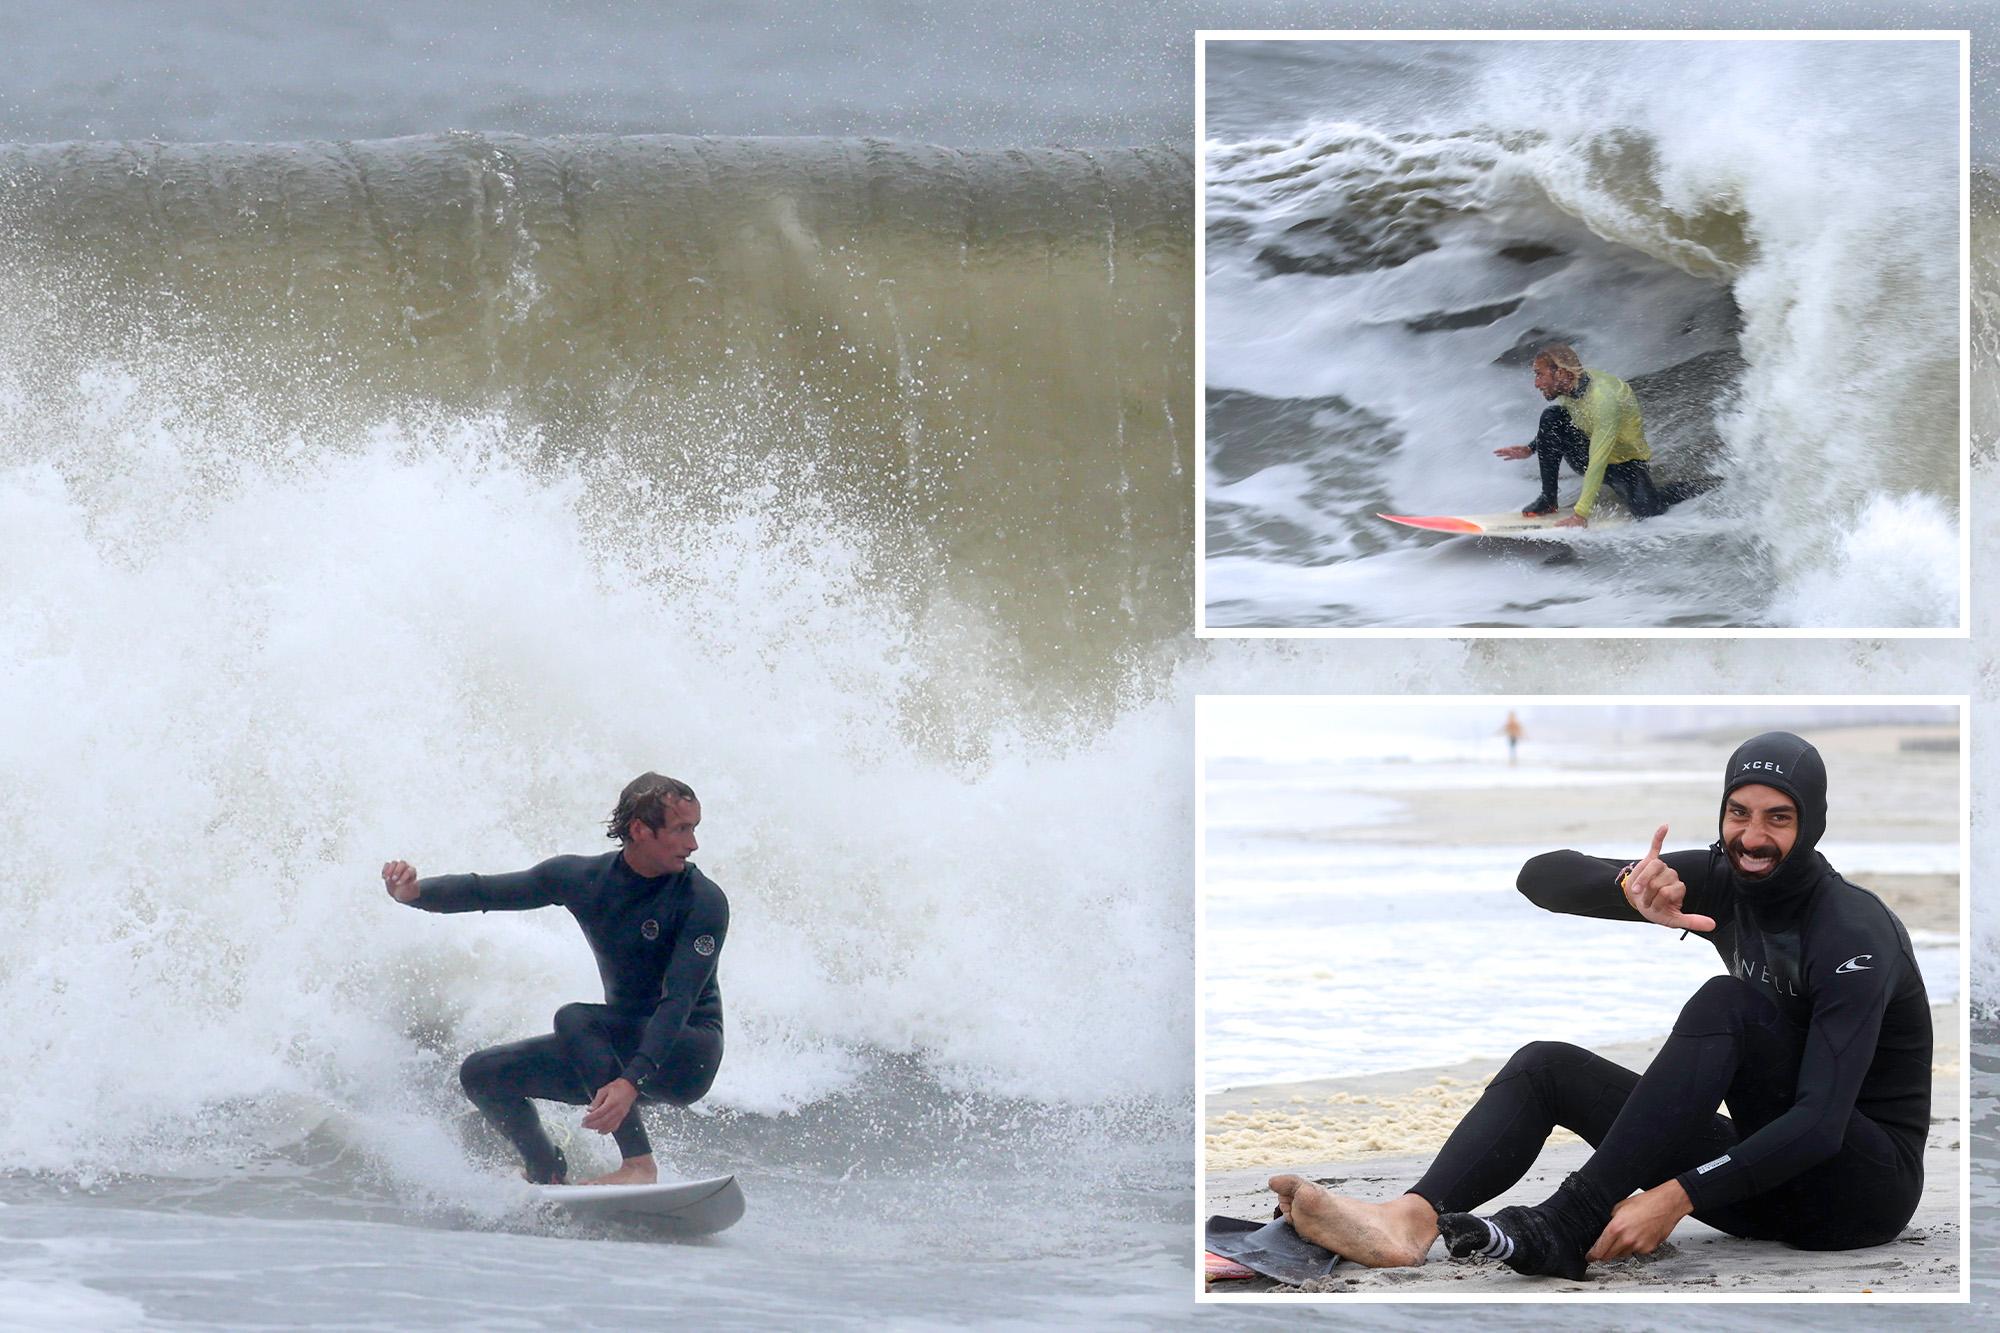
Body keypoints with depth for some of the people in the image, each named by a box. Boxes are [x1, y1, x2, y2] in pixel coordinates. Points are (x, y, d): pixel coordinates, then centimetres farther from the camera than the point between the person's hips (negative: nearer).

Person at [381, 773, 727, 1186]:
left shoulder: (703, 901, -20)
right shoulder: (582, 877, -5)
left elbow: (678, 1003, -29)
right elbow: (484, 891, -1)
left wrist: (631, 1082, -43)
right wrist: (414, 892, -22)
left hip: (689, 1061, -6)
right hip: (623, 1045, 6)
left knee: (574, 1018, -30)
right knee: (482, 1074, 0)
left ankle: (639, 1164, -30)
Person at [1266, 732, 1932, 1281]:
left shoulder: (1853, 932, -19)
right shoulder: (1724, 880, 3)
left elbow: (1820, 1122, -30)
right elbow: (1542, 877, -2)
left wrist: (1675, 1198, -38)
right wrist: (1629, 885, -25)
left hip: (1868, 1185, -7)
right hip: (1772, 1176, 7)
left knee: (1725, 1004, -29)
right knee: (1546, 1066, -6)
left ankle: (1565, 1224, -34)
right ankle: (1409, 1220, -33)